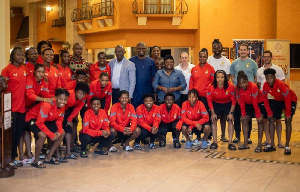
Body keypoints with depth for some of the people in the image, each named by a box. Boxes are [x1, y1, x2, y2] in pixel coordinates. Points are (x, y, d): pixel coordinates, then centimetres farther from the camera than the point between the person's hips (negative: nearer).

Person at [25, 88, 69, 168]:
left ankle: (48, 157, 8)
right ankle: (36, 161, -14)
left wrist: (59, 131, -19)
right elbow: (39, 123, -32)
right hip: (32, 118, -8)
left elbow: (59, 119, 0)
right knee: (43, 135, -33)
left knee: (62, 133, 1)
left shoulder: (62, 106, -12)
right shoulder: (47, 105, -35)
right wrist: (51, 135, -29)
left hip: (47, 120, 8)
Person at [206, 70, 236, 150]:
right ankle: (214, 142, -2)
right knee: (214, 120, -10)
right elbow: (209, 100, -12)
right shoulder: (211, 87, -25)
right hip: (216, 104, 1)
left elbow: (233, 100, -14)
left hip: (227, 104, 0)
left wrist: (231, 113, -14)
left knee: (230, 120, -10)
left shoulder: (230, 86, -26)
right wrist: (213, 113, -12)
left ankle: (230, 142, -5)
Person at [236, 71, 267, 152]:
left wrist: (258, 116, -26)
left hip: (260, 102, -5)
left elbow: (255, 103, -30)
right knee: (244, 120, -4)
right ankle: (246, 144, 1)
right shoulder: (238, 89, -19)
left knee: (260, 121, -18)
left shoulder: (253, 86, -33)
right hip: (248, 104, 5)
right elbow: (241, 103, -11)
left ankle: (259, 145, -20)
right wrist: (243, 114, -13)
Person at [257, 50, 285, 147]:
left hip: (275, 98, -3)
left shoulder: (278, 69, 1)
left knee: (277, 119, -1)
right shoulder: (259, 71, 11)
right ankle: (267, 140, 15)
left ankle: (279, 141, 5)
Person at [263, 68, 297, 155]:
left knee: (288, 121, -17)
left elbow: (288, 99, -30)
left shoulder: (280, 84, -35)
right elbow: (265, 99, -8)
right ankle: (272, 145, 3)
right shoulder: (265, 85, -20)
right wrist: (269, 113, -11)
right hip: (278, 100, 6)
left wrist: (288, 114, -26)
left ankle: (287, 146, -10)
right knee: (271, 119, -3)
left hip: (291, 100, -5)